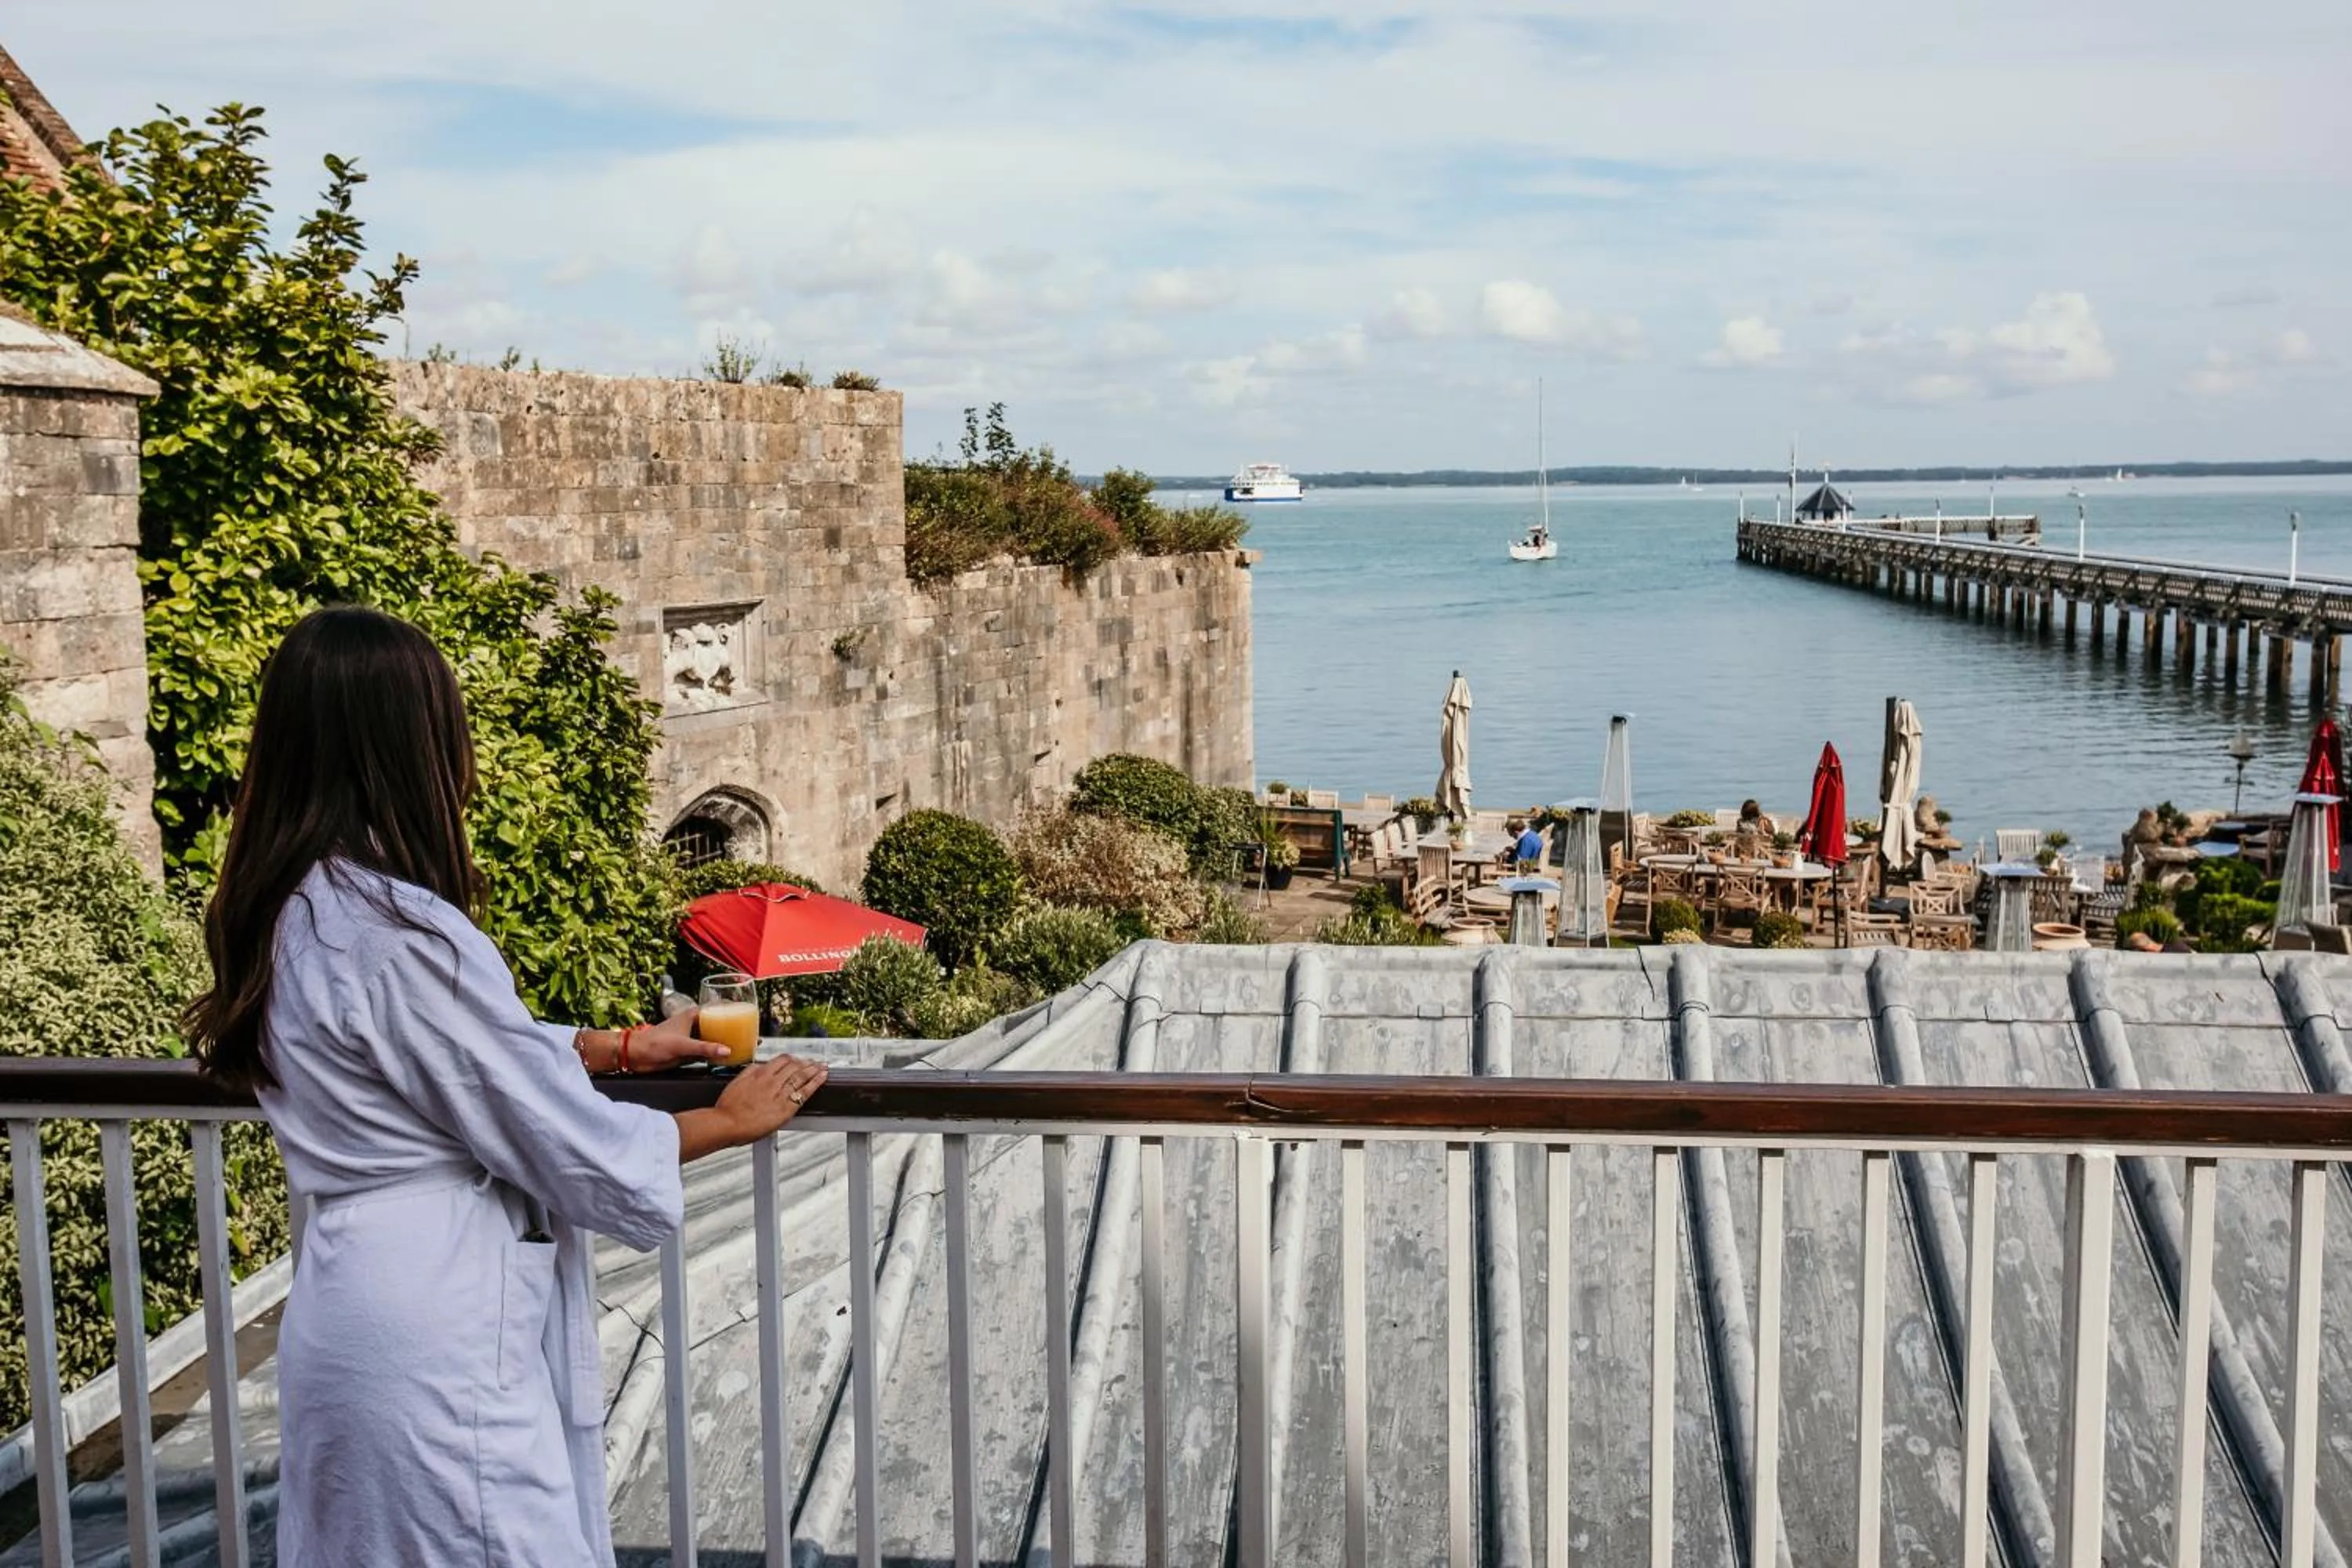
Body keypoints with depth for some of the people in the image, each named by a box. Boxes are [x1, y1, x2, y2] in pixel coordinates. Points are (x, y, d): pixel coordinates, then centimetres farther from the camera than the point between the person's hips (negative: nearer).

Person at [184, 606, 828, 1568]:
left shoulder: (292, 912, 4)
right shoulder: (399, 934, -23)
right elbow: (578, 1151, -17)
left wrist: (622, 1045, 22)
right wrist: (732, 1119, -1)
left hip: (354, 1318, 9)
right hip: (438, 1343, -9)